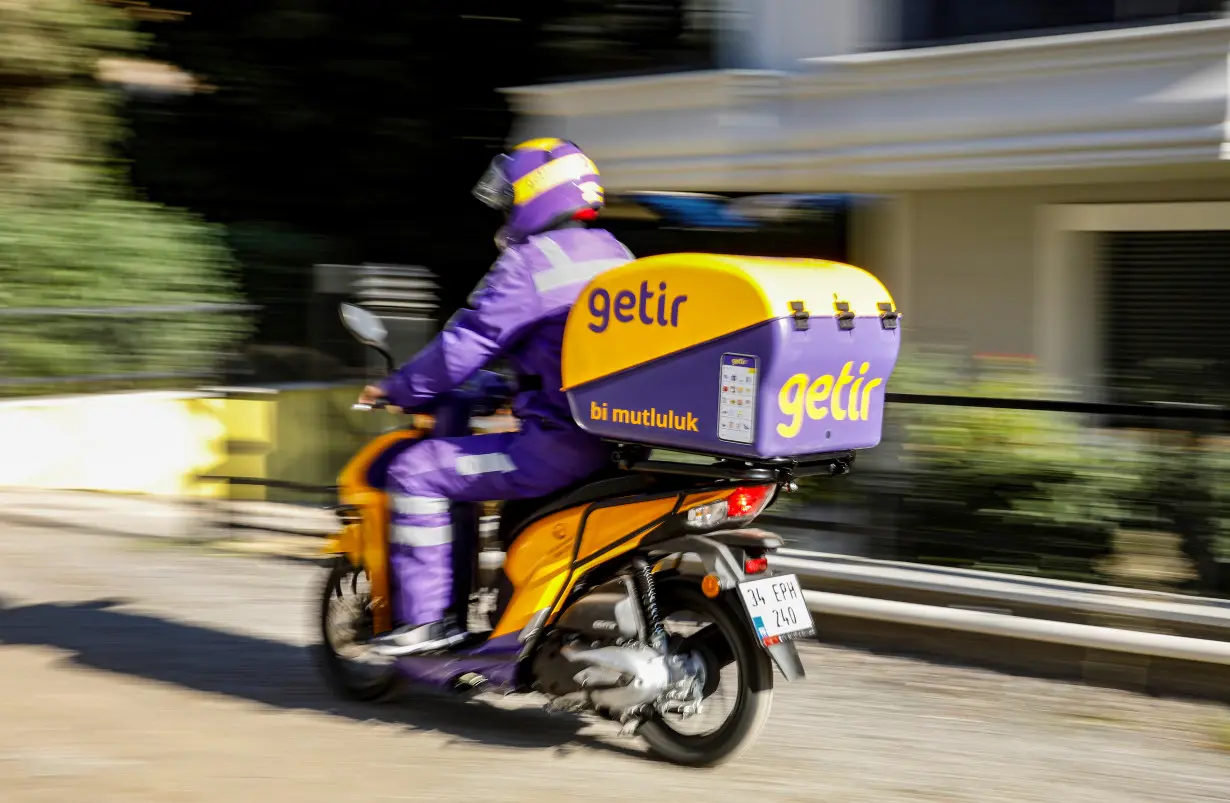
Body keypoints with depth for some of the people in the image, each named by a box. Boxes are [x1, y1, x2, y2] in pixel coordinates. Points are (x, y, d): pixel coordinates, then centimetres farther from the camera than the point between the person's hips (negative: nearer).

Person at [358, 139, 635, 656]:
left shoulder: (526, 264, -10)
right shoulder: (613, 255, 17)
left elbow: (464, 345, -10)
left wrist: (397, 390, 4)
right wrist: (514, 392, 37)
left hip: (560, 444, -10)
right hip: (621, 436, 10)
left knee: (416, 471, -3)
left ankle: (424, 619, -5)